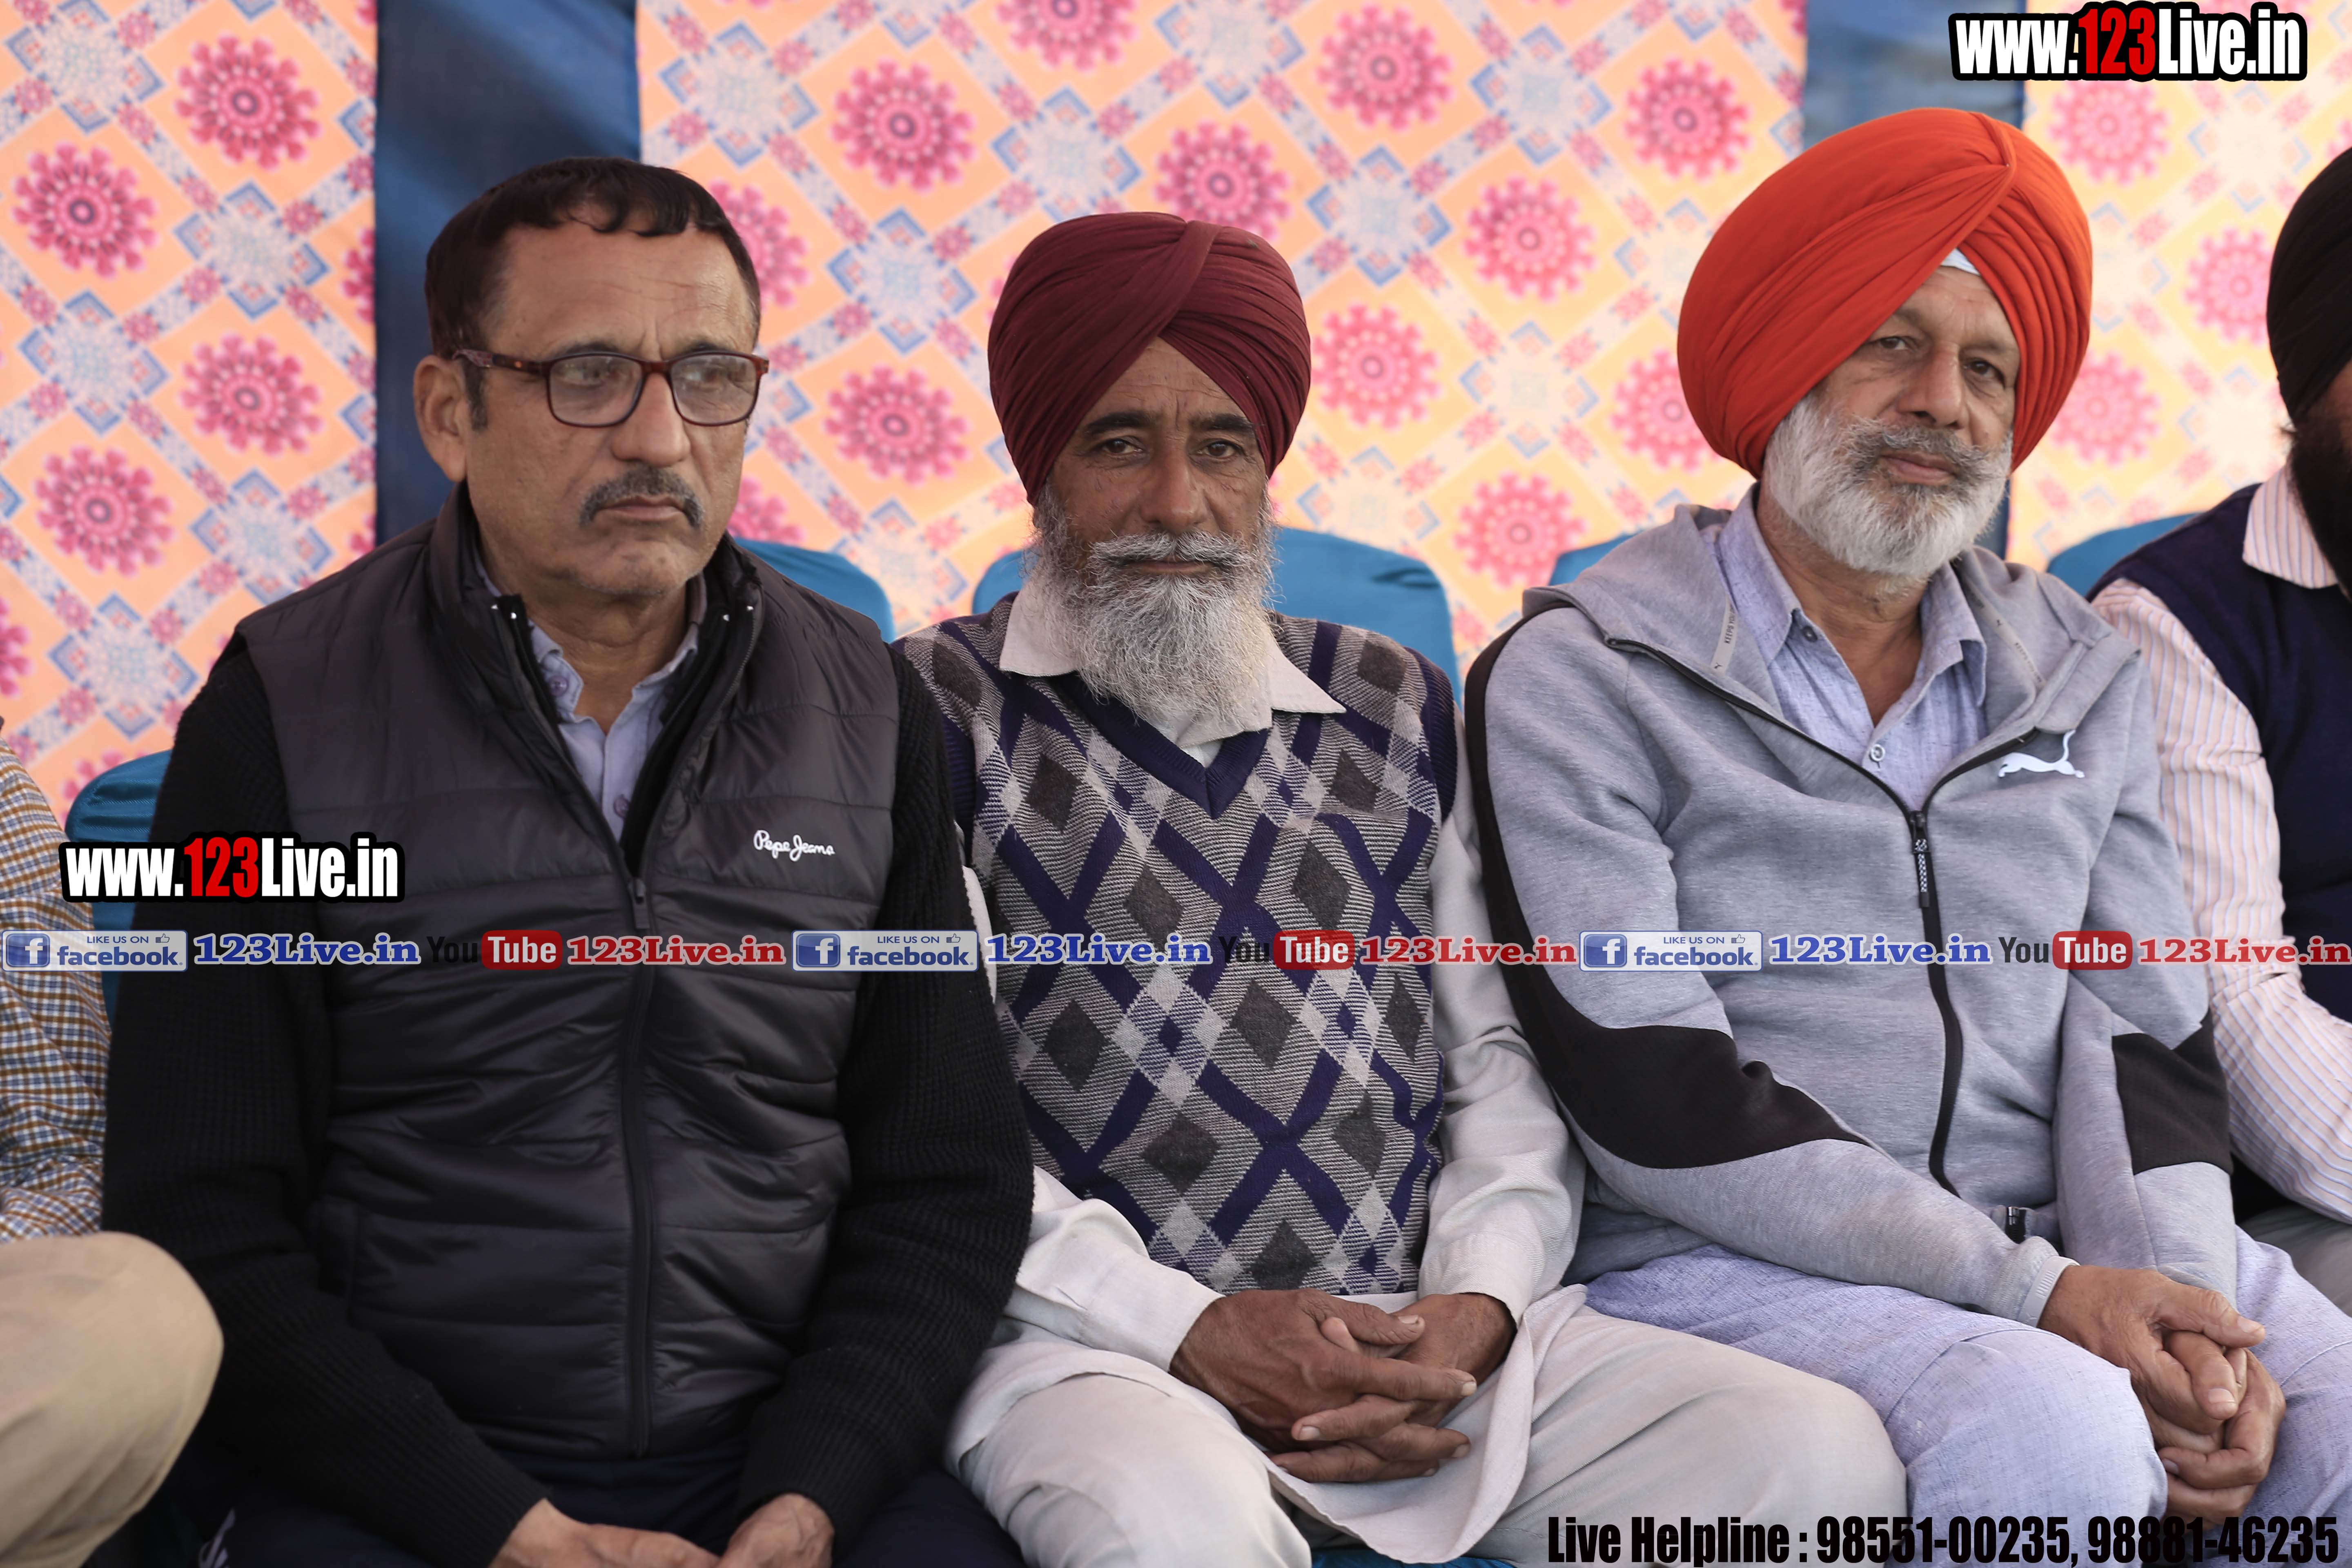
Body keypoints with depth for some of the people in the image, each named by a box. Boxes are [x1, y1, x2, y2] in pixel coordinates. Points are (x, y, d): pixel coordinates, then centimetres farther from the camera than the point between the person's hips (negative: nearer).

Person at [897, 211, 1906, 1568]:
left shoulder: (1397, 706, 20)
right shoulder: (939, 713, 5)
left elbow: (1500, 1050, 16)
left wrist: (1476, 1308, -3)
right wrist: (1191, 1330, -14)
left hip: (1430, 1337, 5)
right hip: (1095, 1341, -4)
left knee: (1826, 1455, -15)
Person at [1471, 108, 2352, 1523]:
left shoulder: (2082, 676, 16)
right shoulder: (1582, 679, 0)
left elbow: (2147, 1037, 9)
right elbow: (1652, 1101, -9)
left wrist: (2184, 1316, -12)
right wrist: (2032, 1293, -15)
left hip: (2075, 1252, 5)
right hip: (1733, 1269, -4)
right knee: (2056, 1432, -32)